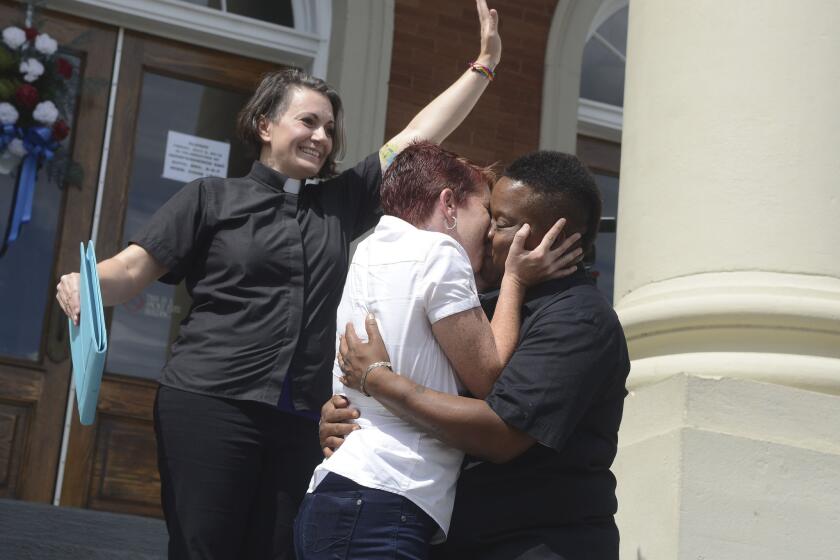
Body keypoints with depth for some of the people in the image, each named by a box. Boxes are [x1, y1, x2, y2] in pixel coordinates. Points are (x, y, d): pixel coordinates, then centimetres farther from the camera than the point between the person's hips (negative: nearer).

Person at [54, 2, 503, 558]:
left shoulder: (342, 201, 16)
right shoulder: (213, 197, 5)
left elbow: (418, 136, 17)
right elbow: (132, 269, 1)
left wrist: (483, 65, 15)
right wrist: (87, 284, -21)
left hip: (301, 422, 4)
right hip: (210, 406, -3)